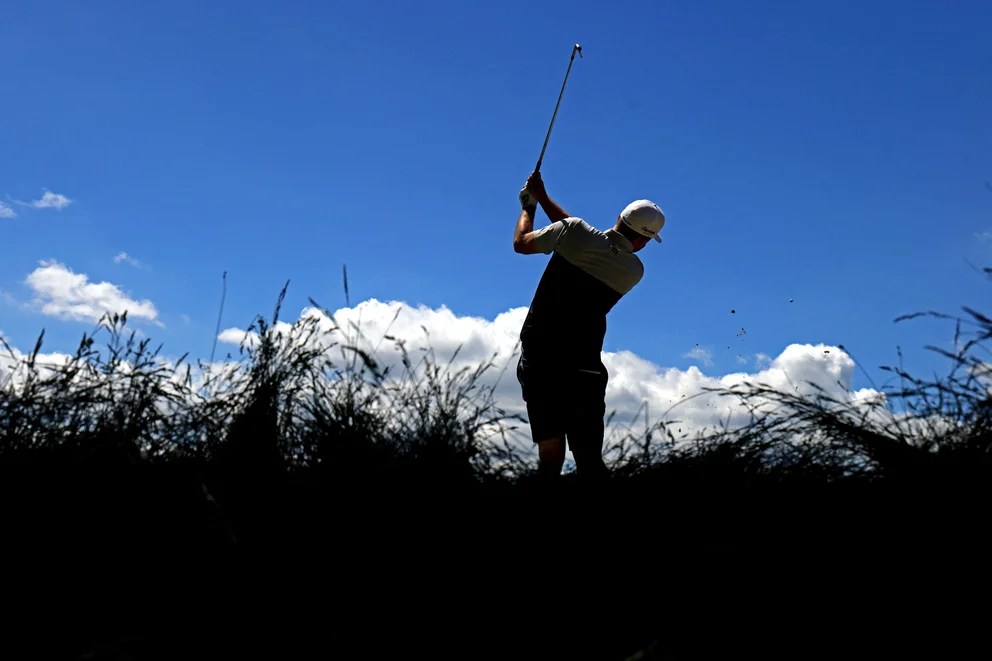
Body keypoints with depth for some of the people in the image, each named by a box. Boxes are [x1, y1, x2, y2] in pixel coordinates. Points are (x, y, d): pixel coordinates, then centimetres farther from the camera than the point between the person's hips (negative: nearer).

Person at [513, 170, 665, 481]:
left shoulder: (574, 231, -3)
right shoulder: (634, 271, 3)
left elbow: (521, 243, 12)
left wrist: (529, 204, 29)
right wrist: (542, 198, 23)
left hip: (535, 359, 1)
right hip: (581, 370, -1)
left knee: (550, 455, 6)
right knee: (589, 459, -1)